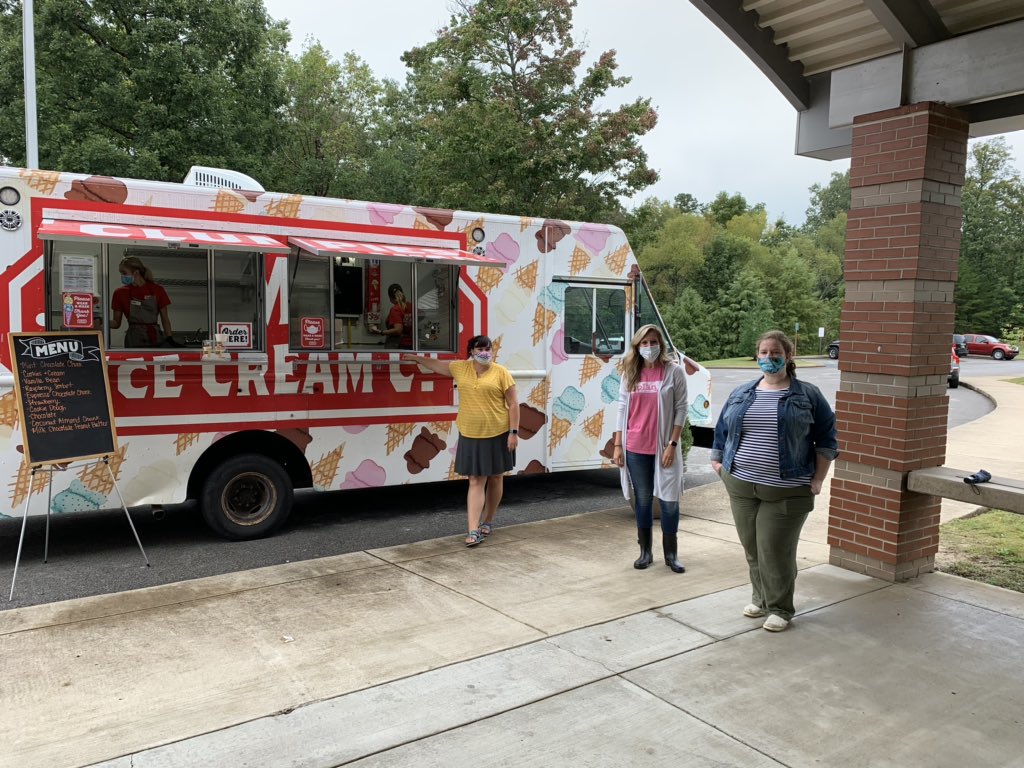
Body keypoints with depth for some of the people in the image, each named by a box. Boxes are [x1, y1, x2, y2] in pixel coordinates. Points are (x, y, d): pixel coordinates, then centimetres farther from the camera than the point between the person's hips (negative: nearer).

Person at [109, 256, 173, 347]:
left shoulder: (157, 290, 2)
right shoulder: (120, 293, 5)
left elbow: (165, 319, 5)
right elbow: (116, 323, 6)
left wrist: (169, 340, -3)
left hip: (155, 338, 0)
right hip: (134, 339, 0)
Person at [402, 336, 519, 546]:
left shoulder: (501, 372, -6)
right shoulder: (461, 368, 5)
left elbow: (513, 404, -5)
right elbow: (437, 365, 24)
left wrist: (513, 432, -10)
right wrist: (416, 358, 30)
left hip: (497, 435, -2)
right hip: (471, 436, 2)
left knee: (495, 478, 12)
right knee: (475, 482, -2)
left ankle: (487, 522, 29)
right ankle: (474, 530, -6)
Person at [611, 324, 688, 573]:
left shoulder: (674, 372, -3)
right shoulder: (630, 374, 6)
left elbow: (681, 410, -5)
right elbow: (622, 410, 7)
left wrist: (672, 444, -11)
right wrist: (617, 445, 3)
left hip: (663, 447, -2)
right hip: (635, 448, 3)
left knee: (669, 500, 2)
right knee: (643, 499, 11)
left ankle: (671, 554, 16)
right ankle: (645, 552, 22)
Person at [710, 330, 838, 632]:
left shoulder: (808, 395, 1)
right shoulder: (741, 393, 11)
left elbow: (826, 440, 3)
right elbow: (722, 431, 18)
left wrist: (818, 479, -2)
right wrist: (718, 461, 9)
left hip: (786, 491, -4)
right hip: (741, 486, 4)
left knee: (776, 550, -2)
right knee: (752, 548, 11)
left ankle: (780, 609, 15)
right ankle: (760, 598, 30)